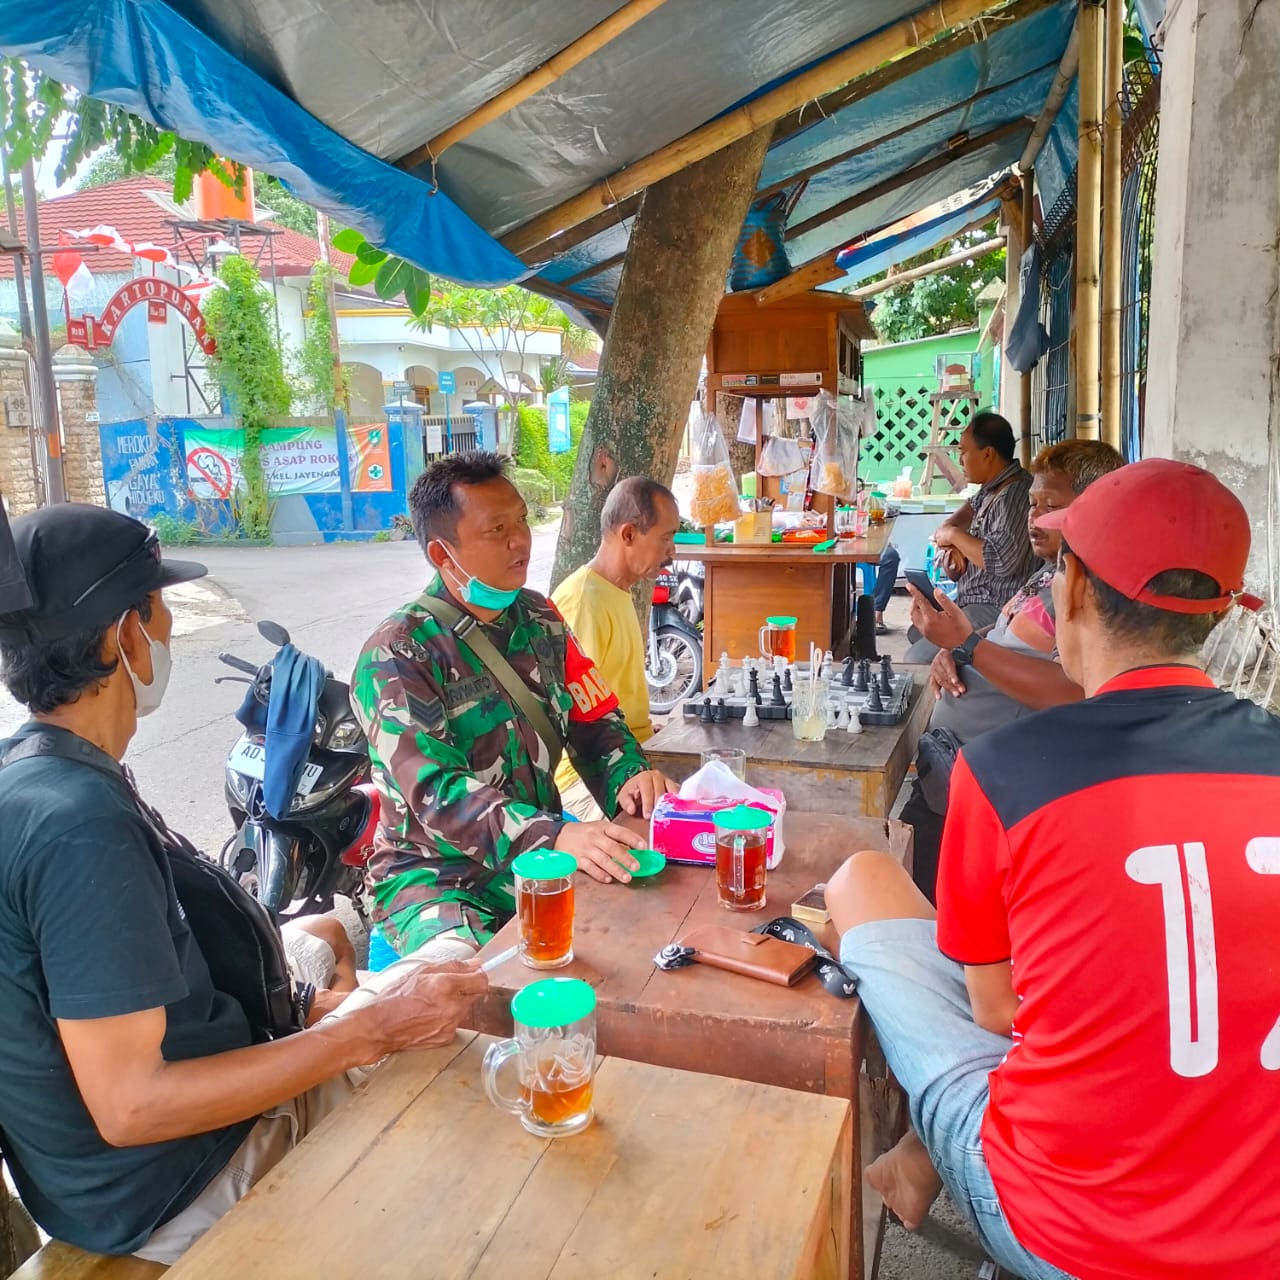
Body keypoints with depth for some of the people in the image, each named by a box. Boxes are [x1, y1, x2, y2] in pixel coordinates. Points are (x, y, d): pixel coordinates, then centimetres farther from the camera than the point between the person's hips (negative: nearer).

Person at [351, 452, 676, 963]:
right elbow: (436, 793, -24)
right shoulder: (396, 657, -14)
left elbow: (591, 718, 11)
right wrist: (555, 837, -38)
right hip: (435, 873, -6)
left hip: (538, 856, 6)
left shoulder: (540, 618, 7)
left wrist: (628, 775, -12)